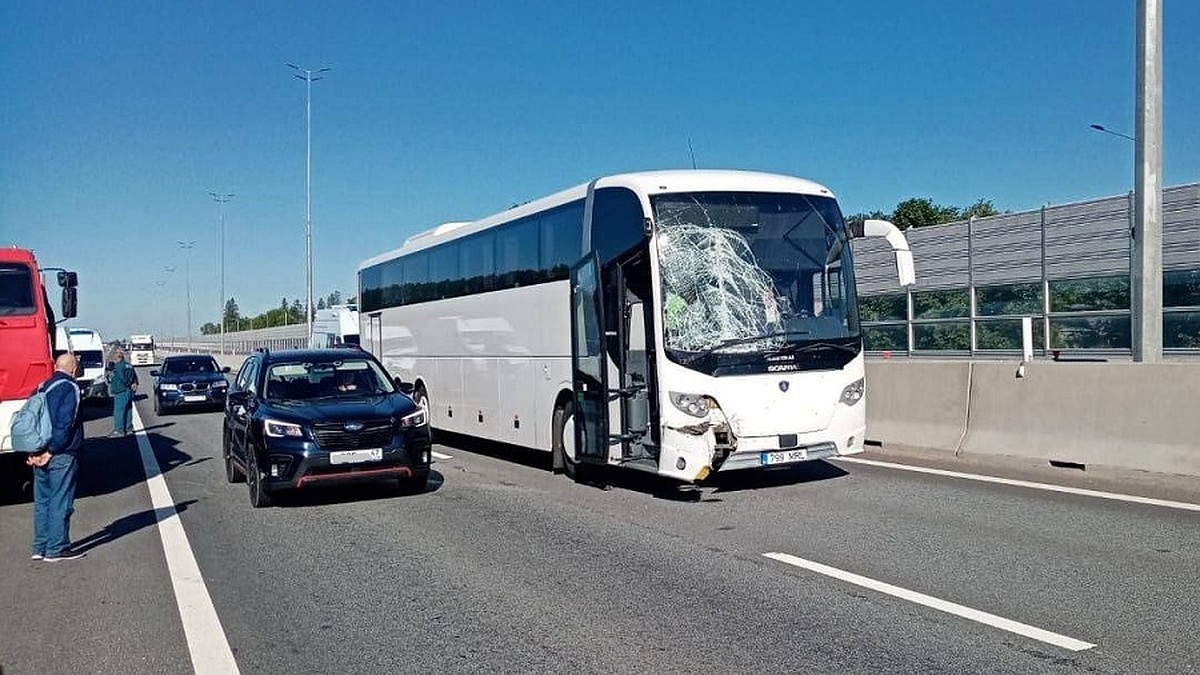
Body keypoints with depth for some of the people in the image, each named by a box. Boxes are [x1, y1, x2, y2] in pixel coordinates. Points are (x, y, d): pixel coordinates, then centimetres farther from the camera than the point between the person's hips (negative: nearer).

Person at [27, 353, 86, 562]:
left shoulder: (41, 388, 13)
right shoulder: (70, 389, -11)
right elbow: (65, 424, -19)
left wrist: (33, 451, 6)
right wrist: (52, 451, -14)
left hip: (39, 456, 8)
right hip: (61, 457, -8)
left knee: (42, 501, 14)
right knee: (61, 503, -1)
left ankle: (40, 548, 19)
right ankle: (56, 549, 3)